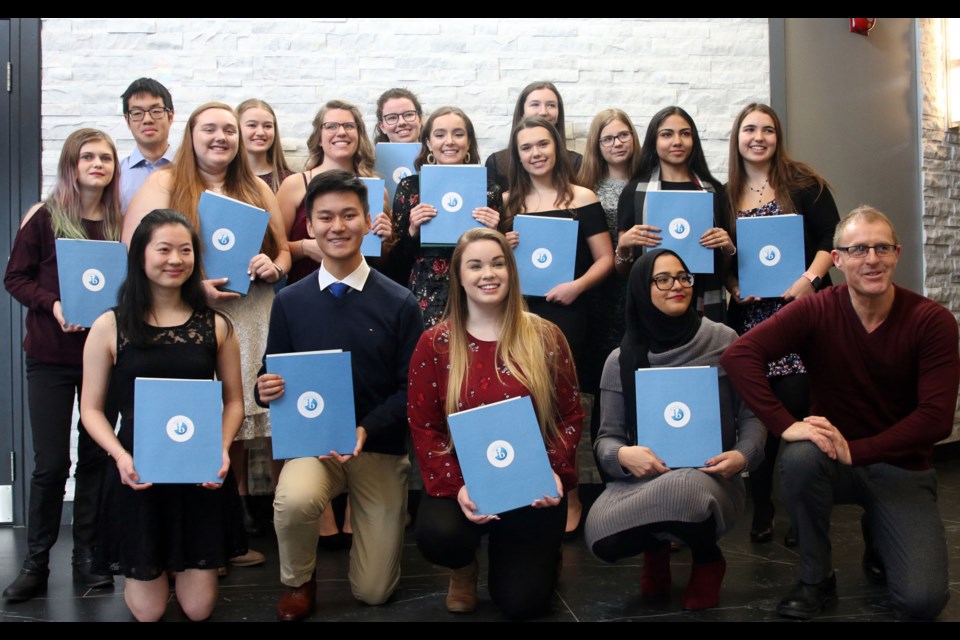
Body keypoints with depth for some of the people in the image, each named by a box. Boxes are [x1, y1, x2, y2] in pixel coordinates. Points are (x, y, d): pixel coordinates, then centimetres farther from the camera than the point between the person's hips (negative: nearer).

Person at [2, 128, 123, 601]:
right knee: (51, 462, 0)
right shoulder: (43, 217, -2)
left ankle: (87, 556, 21)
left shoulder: (121, 222, 4)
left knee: (96, 457, 8)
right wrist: (52, 304, -18)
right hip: (50, 358, -2)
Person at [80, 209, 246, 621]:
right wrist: (121, 456, -15)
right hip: (137, 476, -1)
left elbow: (234, 400, 6)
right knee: (148, 611, 8)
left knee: (199, 609, 8)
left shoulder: (215, 325, 1)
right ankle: (152, 568, 42)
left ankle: (181, 565, 42)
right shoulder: (109, 327, -2)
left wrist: (222, 448, -11)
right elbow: (91, 408, 2)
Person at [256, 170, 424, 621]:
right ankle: (298, 581, 0)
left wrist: (367, 429, -22)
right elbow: (273, 379, 5)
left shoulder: (399, 303, -8)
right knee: (293, 501, -36)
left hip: (380, 448, 0)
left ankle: (373, 524, 40)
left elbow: (413, 387, -7)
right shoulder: (289, 302, -1)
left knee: (373, 592, 4)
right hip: (312, 441, 1)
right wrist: (267, 389, -19)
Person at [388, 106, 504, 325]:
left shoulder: (489, 189, 4)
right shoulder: (409, 187, 3)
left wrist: (492, 232, -8)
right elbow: (396, 263, 6)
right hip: (423, 301, 0)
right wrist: (412, 230, -10)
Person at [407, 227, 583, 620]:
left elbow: (571, 417, 3)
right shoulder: (434, 344, -3)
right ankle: (465, 566, 9)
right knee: (436, 537, -32)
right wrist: (455, 487, -17)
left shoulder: (545, 337, -1)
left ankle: (537, 554, 31)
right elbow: (423, 428, -4)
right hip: (460, 481, 0)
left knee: (522, 602, -7)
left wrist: (556, 473, -13)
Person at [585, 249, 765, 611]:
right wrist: (623, 455, -20)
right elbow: (606, 439, 3)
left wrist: (743, 455, -16)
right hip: (642, 478, 2)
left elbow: (752, 414, 5)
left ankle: (707, 559, 1)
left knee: (683, 488, -40)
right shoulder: (621, 360, 4)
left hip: (710, 477, -2)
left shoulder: (724, 341, 1)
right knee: (600, 535, -29)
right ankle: (656, 546, 13)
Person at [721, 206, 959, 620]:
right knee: (800, 458, -36)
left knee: (923, 601, -15)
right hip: (835, 457, 0)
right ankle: (816, 580, -10)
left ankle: (878, 535, 22)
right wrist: (786, 425, -36)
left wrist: (855, 450, -28)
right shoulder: (815, 311, -15)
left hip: (903, 467, 0)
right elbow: (739, 355, -27)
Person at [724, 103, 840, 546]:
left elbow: (831, 238, -2)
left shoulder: (803, 184, 3)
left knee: (797, 404, -7)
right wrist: (733, 286, -3)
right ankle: (761, 510, 16)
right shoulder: (726, 196, 12)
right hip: (751, 315, 3)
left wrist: (809, 280, -14)